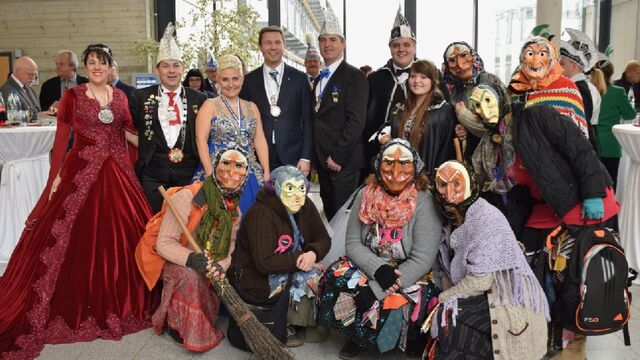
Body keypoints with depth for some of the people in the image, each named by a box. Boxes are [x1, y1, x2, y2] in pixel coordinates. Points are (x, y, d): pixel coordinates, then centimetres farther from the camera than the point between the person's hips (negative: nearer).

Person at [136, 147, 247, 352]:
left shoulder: (234, 212, -5)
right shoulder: (187, 197, -26)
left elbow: (228, 251, -7)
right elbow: (164, 243, -26)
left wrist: (219, 267, -30)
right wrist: (191, 258, -43)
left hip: (204, 265, 6)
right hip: (168, 258, -6)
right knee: (190, 276, -33)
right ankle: (178, 326, -11)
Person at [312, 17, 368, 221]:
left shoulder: (354, 76, -8)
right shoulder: (319, 79, 16)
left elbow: (357, 120, -16)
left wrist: (337, 156, -17)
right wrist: (318, 157, 8)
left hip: (343, 161, -7)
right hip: (323, 159, 7)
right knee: (329, 214, 13)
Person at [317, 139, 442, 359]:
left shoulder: (425, 203, -18)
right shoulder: (365, 195, -5)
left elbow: (421, 261, -21)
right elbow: (353, 243, -4)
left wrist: (376, 290, -25)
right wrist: (379, 269, -24)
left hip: (411, 275, -3)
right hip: (368, 266, 4)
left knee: (398, 304, -32)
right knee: (335, 280, -22)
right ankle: (358, 336, 4)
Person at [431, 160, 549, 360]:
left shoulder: (487, 218, -16)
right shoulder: (452, 222, 9)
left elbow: (480, 280, -20)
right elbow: (449, 273, 12)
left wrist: (442, 298, -11)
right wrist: (447, 298, -5)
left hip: (512, 304, -8)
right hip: (486, 299, 8)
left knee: (447, 319, -22)